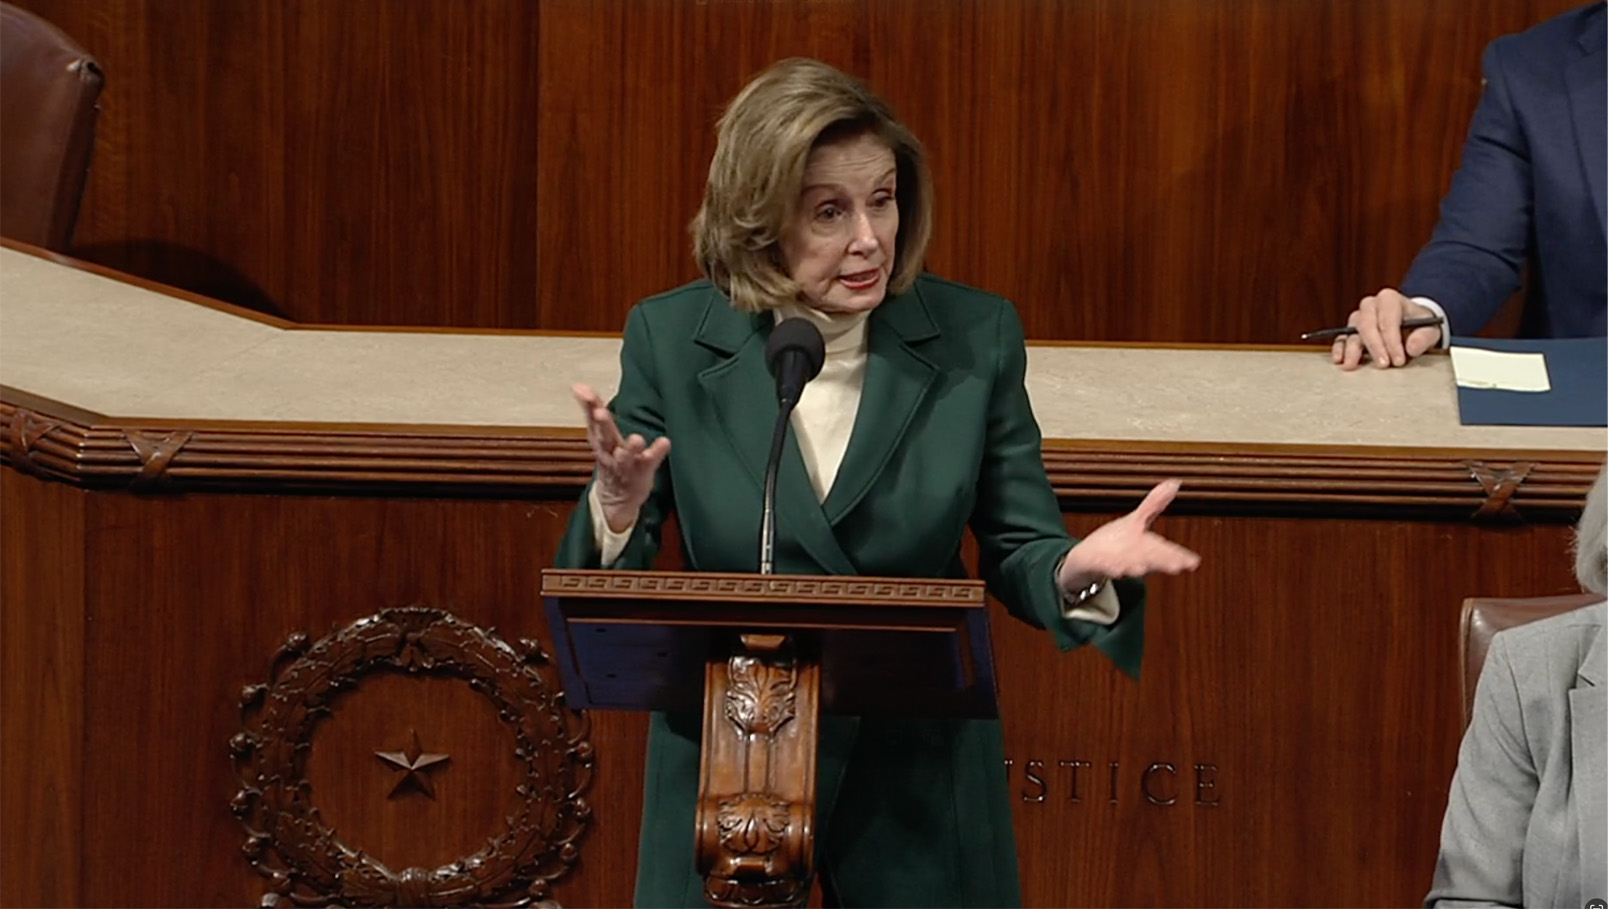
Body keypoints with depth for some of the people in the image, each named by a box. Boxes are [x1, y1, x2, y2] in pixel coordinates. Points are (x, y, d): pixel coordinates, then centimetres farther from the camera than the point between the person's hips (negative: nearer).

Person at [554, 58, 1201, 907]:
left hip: (922, 772, 1)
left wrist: (1075, 570, -26)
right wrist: (617, 511, -28)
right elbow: (603, 588, -5)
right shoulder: (669, 338, -7)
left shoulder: (975, 337, -6)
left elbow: (1015, 556, -2)